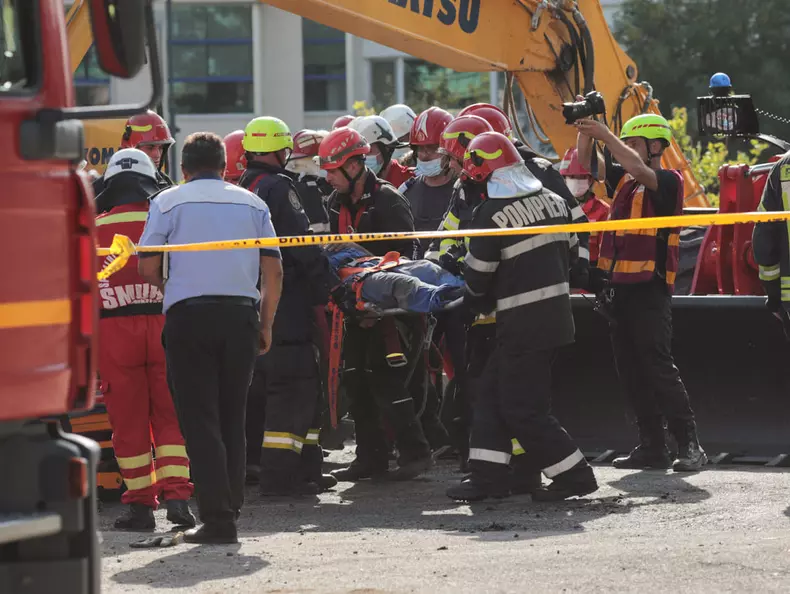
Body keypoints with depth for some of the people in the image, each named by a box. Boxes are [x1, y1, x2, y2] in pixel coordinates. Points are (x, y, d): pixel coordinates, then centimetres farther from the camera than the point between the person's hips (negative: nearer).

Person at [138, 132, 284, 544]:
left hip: (189, 313, -3)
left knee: (200, 419, -2)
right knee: (232, 417, 13)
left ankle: (217, 518, -9)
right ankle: (231, 506, 14)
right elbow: (272, 270, 7)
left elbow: (148, 268, -2)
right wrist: (266, 324, 14)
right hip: (241, 312, 3)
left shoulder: (168, 202, 2)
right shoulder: (251, 203, 11)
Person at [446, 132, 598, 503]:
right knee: (493, 394, 13)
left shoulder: (491, 214, -15)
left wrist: (475, 302, 14)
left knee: (523, 408, -1)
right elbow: (568, 252, 15)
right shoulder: (553, 201, 7)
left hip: (523, 322, -8)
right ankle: (490, 475, 11)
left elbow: (478, 275, -7)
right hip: (557, 314, 8)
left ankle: (575, 475, -1)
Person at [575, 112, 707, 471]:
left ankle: (689, 445, -12)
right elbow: (586, 160, 12)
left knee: (657, 366, -13)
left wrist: (604, 134, -20)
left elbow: (638, 168, -25)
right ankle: (652, 448, 11)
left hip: (650, 290, -8)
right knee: (630, 371, 7)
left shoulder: (667, 182, -7)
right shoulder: (622, 180, 14)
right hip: (620, 288, 8)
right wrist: (585, 128, -4)